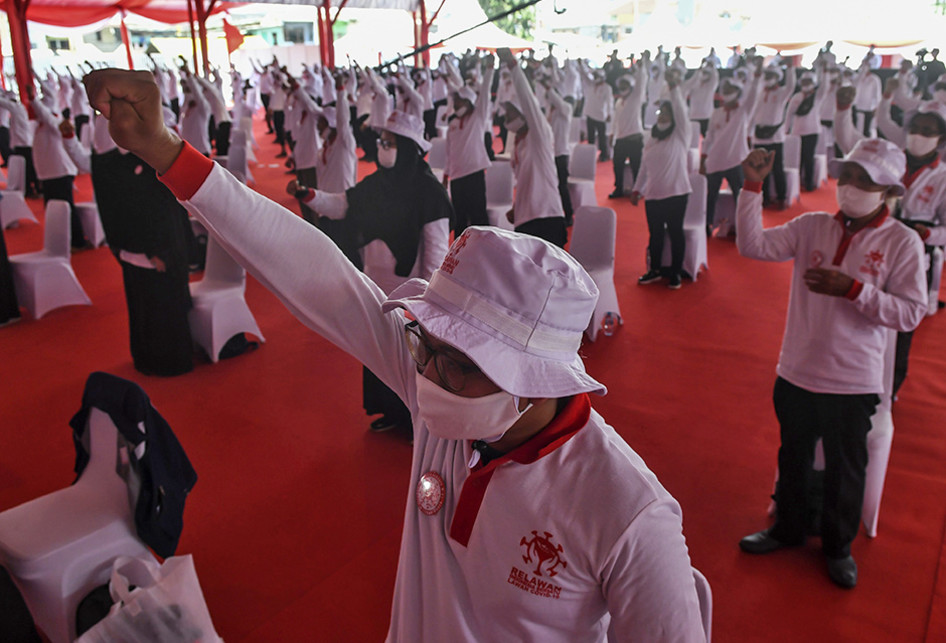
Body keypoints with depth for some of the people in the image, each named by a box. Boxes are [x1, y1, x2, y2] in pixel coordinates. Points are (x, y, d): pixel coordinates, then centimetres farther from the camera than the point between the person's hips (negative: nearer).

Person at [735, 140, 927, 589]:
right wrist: (753, 187, -17)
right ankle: (788, 528, 43)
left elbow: (911, 314, -14)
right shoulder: (812, 227, -1)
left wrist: (853, 288, -25)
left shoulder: (902, 242, -9)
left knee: (845, 468, 14)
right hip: (796, 372, 3)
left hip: (853, 382, -2)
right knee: (793, 457, 20)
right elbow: (753, 245, -10)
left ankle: (838, 546, 38)